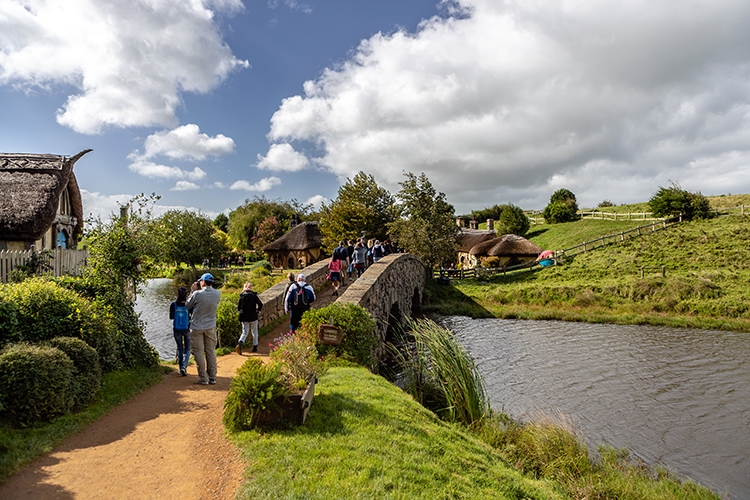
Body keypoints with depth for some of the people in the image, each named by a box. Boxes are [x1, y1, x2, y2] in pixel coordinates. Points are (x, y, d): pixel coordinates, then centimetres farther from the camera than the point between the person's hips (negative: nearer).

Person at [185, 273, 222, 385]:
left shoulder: (197, 294, -18)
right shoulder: (217, 294, -7)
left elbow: (187, 305, -2)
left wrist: (193, 291, 4)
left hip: (197, 327, -3)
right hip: (211, 327, 3)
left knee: (199, 352, 7)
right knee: (211, 351, 13)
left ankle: (203, 378, 10)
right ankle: (212, 377, 17)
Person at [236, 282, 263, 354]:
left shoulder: (242, 295, -2)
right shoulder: (254, 295, -8)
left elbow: (238, 307, 1)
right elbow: (260, 304, -14)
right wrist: (258, 310, 4)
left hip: (244, 317, 2)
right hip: (253, 317, -2)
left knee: (245, 332, 9)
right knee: (254, 332, 14)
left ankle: (240, 343, -16)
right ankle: (255, 347, 19)